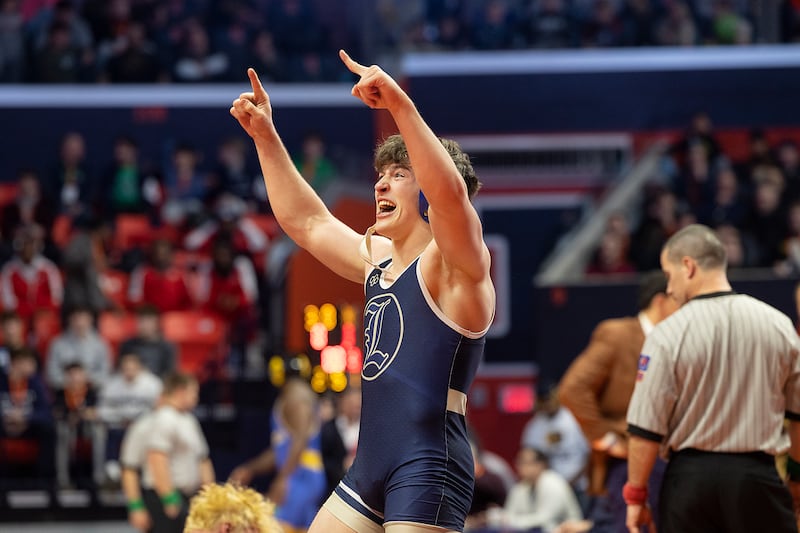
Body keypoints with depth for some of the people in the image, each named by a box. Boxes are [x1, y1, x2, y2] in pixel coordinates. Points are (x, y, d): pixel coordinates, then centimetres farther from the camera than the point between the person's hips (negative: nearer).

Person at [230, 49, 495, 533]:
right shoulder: (380, 259, 19)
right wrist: (266, 137, 27)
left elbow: (450, 191, -28)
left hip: (429, 472, -9)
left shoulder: (455, 264, -7)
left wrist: (401, 105, -36)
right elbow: (308, 223, 30)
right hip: (371, 470, 9)